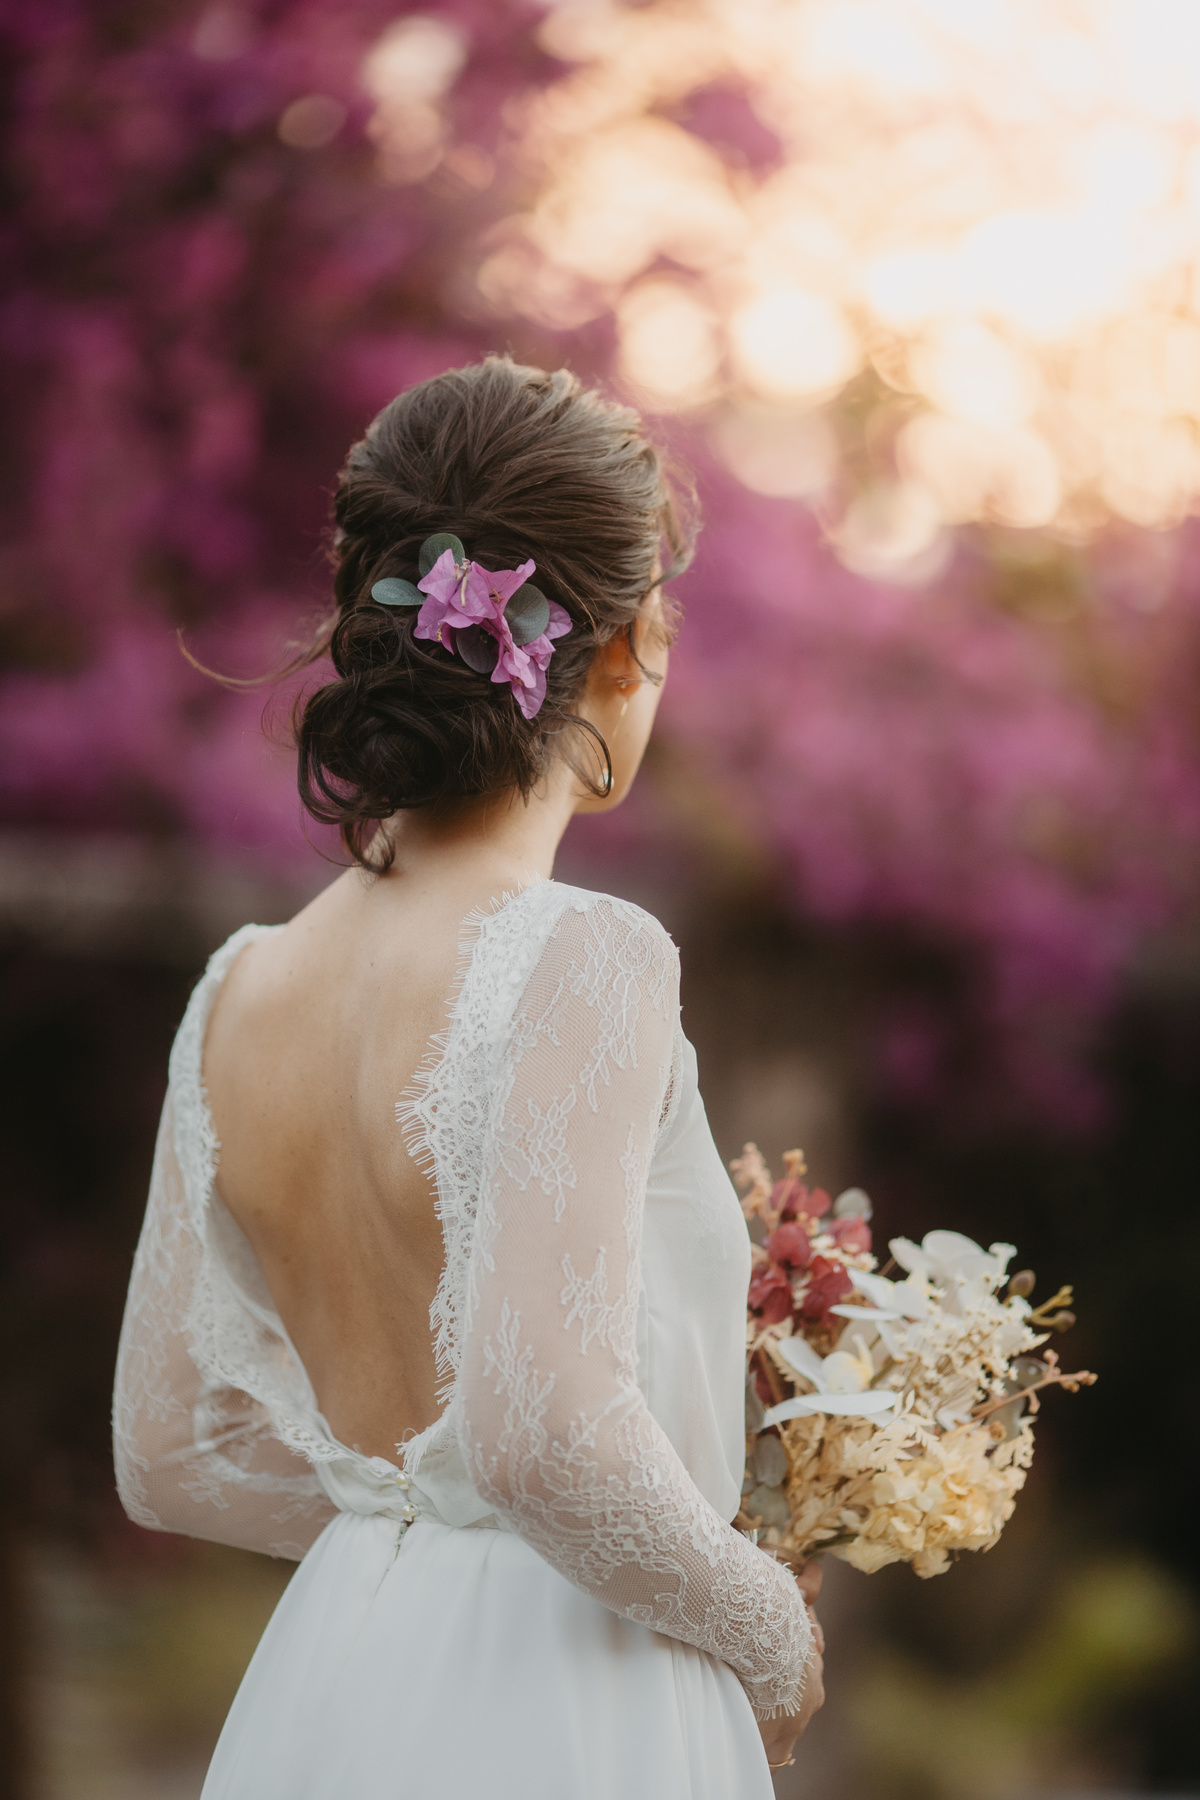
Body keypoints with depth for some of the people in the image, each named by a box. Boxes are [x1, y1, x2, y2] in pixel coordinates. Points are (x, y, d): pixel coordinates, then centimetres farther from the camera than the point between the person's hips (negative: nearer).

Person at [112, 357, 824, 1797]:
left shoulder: (242, 992, 3)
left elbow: (172, 1458, 9)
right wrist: (770, 1632, -10)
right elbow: (544, 1437, -26)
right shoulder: (583, 964, -17)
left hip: (326, 1683, 7)